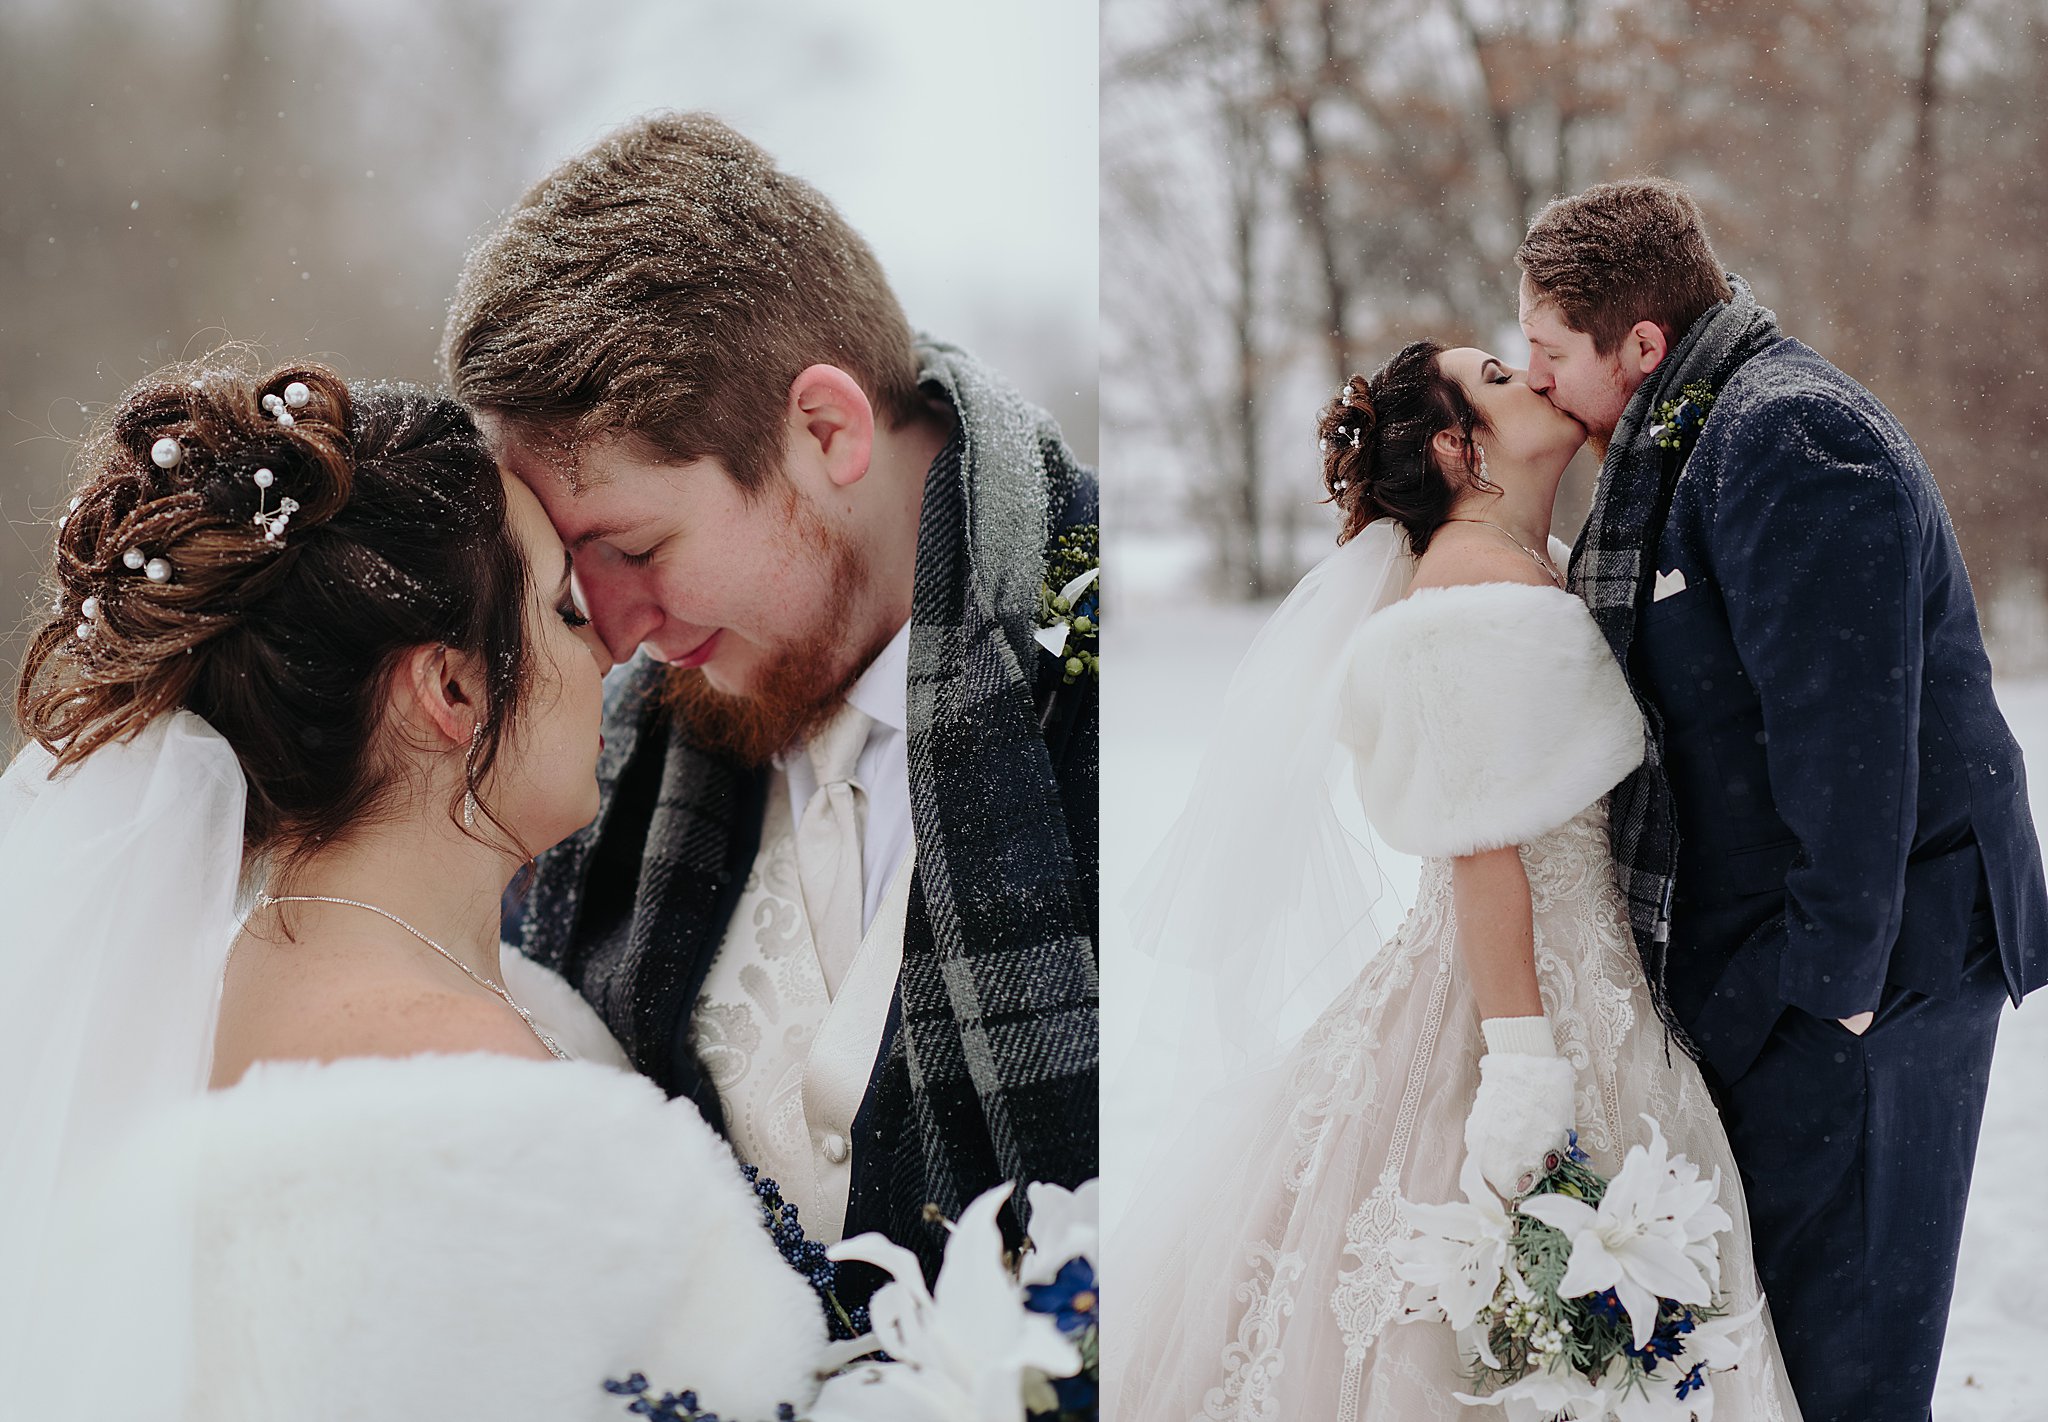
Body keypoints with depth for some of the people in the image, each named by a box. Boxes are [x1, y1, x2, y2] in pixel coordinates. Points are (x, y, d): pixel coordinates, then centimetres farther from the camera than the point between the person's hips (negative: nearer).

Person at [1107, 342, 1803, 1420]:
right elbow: (1483, 846, -22)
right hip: (1532, 988, -9)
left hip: (1584, 977, 9)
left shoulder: (1537, 564, 12)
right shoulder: (1480, 581, -17)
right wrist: (1523, 1064, -24)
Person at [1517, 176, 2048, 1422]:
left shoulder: (1787, 438, -19)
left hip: (1863, 965, -10)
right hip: (1758, 953, 11)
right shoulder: (1682, 441, 15)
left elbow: (1846, 730, -24)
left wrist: (1836, 975, -23)